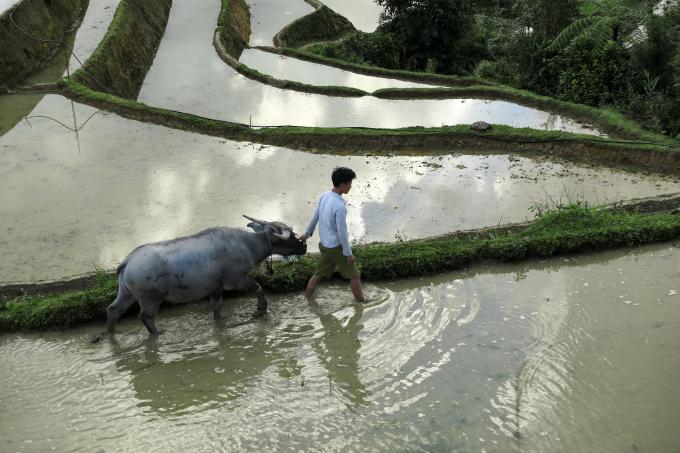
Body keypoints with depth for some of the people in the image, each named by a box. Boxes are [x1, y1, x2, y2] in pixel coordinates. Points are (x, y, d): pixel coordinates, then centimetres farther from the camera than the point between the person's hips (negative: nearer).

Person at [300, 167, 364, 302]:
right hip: (337, 246, -7)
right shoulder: (339, 206, -28)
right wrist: (348, 253, -13)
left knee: (319, 273, 21)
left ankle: (307, 298, 31)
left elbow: (315, 217, 10)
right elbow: (342, 232, -23)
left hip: (324, 244, 8)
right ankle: (361, 301, 23)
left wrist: (307, 233, 26)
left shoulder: (323, 196, -4)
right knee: (354, 275, 10)